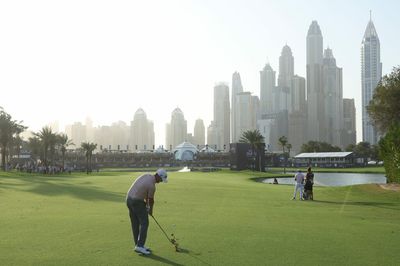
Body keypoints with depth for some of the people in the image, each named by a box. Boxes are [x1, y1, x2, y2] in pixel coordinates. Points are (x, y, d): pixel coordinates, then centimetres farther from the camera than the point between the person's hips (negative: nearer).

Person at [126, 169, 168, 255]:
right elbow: (151, 200, -5)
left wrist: (146, 202, 17)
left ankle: (138, 245, 16)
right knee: (144, 223, -5)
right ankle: (140, 246, -11)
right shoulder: (152, 185, -20)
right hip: (137, 202, -9)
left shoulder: (147, 175, 5)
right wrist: (151, 210, 13)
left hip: (129, 199, 9)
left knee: (135, 224, 11)